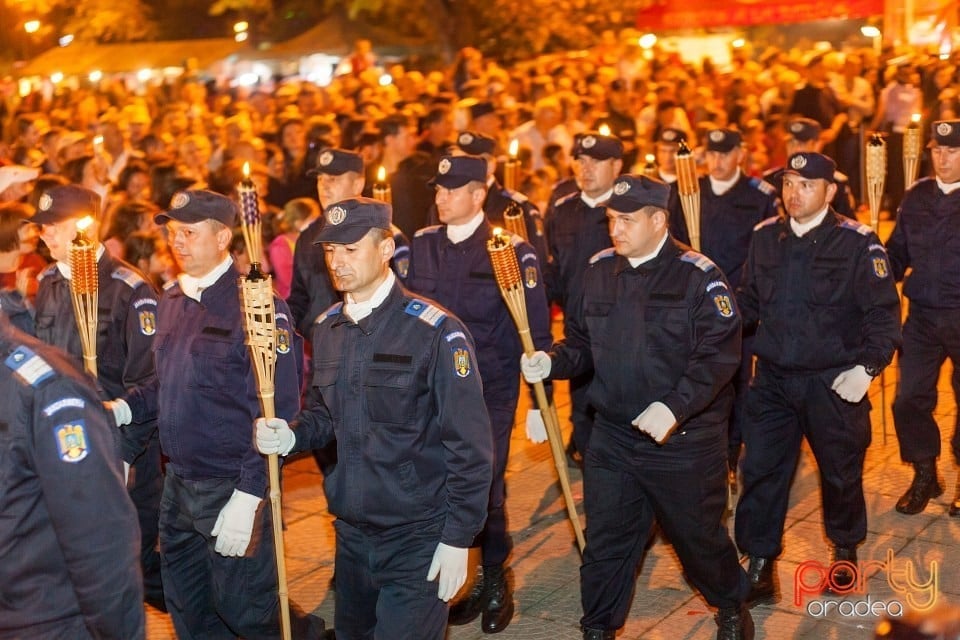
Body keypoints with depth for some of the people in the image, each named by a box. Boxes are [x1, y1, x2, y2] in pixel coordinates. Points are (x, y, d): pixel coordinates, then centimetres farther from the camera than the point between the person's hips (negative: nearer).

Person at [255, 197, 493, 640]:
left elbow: (469, 444, -15)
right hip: (350, 530, 7)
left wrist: (458, 537, -14)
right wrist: (293, 435, -7)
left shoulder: (434, 330, -16)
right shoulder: (326, 328, 4)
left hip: (416, 538, -6)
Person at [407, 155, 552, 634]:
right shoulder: (420, 246, 4)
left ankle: (495, 579, 25)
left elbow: (536, 333, -6)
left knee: (485, 491, 0)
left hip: (490, 394, -4)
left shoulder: (512, 251, -8)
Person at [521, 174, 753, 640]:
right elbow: (582, 341, 11)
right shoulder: (598, 270, 3)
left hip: (684, 439, -4)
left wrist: (674, 407, -28)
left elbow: (718, 353, -18)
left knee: (698, 535, 14)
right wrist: (552, 362, -9)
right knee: (604, 541, 11)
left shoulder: (698, 276, -13)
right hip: (612, 436, 4)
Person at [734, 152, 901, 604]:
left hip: (833, 382, -3)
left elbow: (884, 312, -8)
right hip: (772, 379, 3)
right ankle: (760, 563, 18)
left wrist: (867, 366, -17)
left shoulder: (857, 242, -10)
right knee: (760, 471, 3)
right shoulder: (765, 237, 3)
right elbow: (749, 300, 9)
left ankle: (845, 550, 40)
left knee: (840, 471, 15)